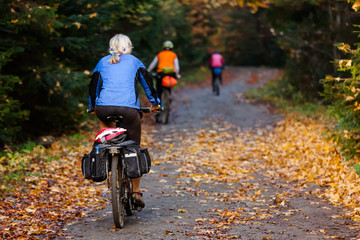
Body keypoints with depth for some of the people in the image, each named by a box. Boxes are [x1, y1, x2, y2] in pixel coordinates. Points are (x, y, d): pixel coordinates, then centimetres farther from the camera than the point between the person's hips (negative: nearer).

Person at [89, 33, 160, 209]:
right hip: (129, 109, -1)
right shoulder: (134, 62, 20)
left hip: (104, 107, 1)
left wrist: (92, 106, 44)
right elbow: (147, 82, 23)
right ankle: (135, 192, 12)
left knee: (104, 120, 38)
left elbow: (93, 85, 29)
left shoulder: (102, 62, 23)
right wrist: (155, 103, 36)